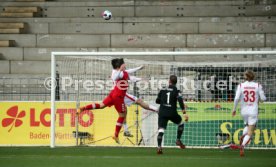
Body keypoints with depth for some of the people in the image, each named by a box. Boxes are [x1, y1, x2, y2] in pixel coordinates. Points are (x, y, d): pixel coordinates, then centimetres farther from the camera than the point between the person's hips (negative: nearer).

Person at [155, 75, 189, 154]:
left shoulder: (163, 90, 10)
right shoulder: (176, 91, 1)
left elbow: (157, 101, 16)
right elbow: (180, 101, -13)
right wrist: (184, 113, -17)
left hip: (162, 113, 1)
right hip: (172, 113, -1)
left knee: (161, 130, -6)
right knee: (181, 123, 27)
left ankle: (159, 147, -24)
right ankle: (178, 140, 22)